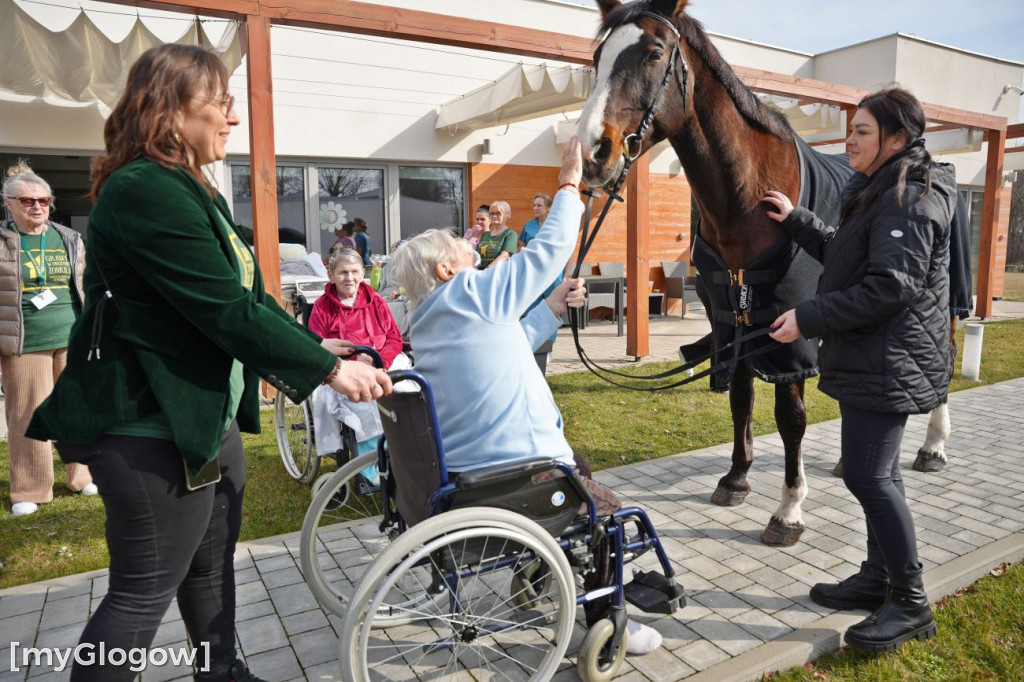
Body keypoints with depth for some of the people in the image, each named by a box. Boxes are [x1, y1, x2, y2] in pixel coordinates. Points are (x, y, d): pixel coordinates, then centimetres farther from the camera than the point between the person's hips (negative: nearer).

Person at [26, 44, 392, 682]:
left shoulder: (194, 192, 13)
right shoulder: (146, 192, -20)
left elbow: (248, 295, 11)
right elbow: (229, 311, -25)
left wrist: (318, 346, 1)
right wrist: (331, 370, -19)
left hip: (207, 414, 10)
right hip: (153, 428, -10)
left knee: (213, 560, 22)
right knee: (146, 590, 4)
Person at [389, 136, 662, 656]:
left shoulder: (427, 324, 12)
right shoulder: (472, 293, -13)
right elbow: (549, 250, -8)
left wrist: (553, 307, 18)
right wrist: (569, 186, 4)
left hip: (458, 472, 9)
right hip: (514, 471, -9)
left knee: (575, 472, 32)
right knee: (605, 509, 15)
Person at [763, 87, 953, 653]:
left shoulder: (911, 199, -16)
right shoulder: (879, 191, 16)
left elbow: (889, 287, -25)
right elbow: (842, 254, 24)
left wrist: (808, 318, -23)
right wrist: (795, 219, 18)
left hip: (888, 362, -11)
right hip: (870, 357, 11)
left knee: (867, 476, -8)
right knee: (876, 473, 16)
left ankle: (911, 605, 8)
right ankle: (879, 578, 30)